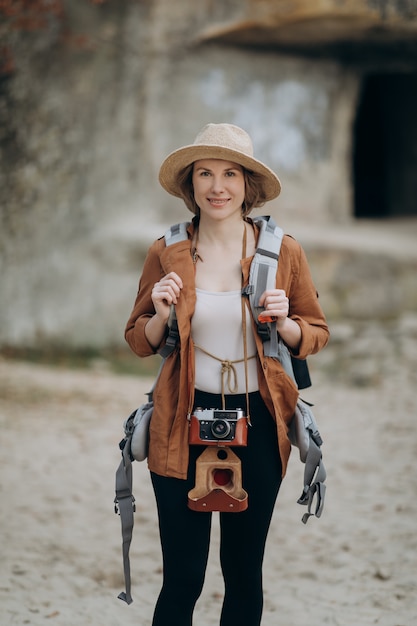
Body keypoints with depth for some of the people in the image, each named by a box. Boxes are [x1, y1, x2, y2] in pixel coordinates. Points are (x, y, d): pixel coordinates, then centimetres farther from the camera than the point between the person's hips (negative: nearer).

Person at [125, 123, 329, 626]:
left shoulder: (284, 252, -1)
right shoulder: (166, 254, -1)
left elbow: (317, 334, 8)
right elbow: (139, 341, 9)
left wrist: (284, 324, -13)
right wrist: (161, 316, -12)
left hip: (258, 424, 1)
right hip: (183, 425, -1)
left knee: (244, 574, 11)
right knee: (182, 579, 0)